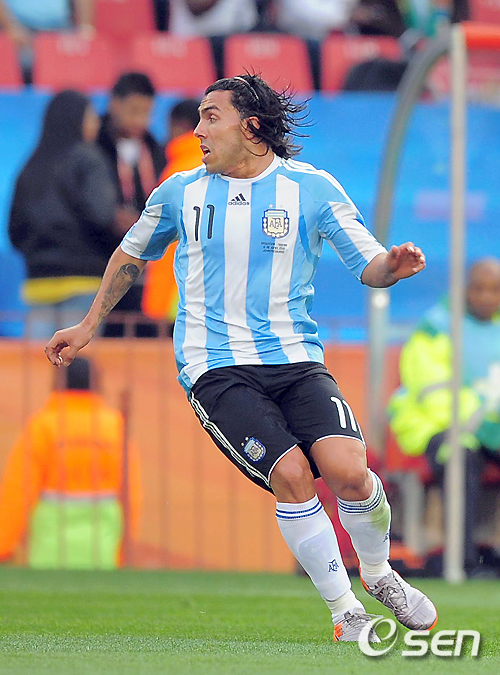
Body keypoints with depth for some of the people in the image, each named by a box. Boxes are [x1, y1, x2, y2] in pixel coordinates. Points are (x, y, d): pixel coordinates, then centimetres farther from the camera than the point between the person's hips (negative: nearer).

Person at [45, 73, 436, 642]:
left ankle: (378, 572, 9)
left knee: (346, 469, -23)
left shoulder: (313, 188, 2)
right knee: (291, 474, -23)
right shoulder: (181, 192, 7)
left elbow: (368, 264, 0)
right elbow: (131, 255, 25)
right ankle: (344, 612, -10)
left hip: (296, 360, 0)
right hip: (215, 369, 0)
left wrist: (392, 265, -24)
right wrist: (88, 327, 29)